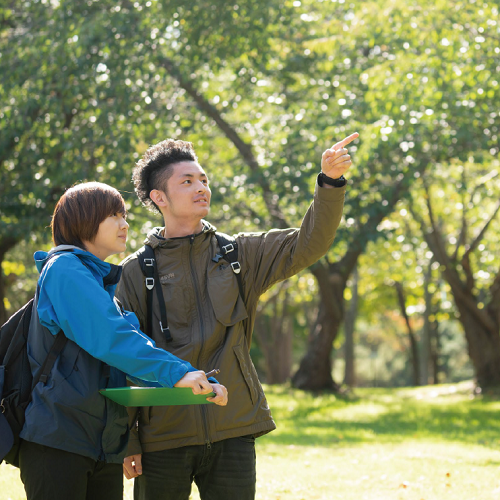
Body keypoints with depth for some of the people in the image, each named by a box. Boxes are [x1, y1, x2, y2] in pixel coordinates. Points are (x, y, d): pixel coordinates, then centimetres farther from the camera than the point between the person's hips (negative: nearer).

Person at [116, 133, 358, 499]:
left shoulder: (240, 254, 9)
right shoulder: (135, 272, 1)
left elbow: (307, 245, -2)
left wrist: (331, 182, -17)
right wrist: (125, 442, -4)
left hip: (233, 432, 2)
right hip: (163, 438, -2)